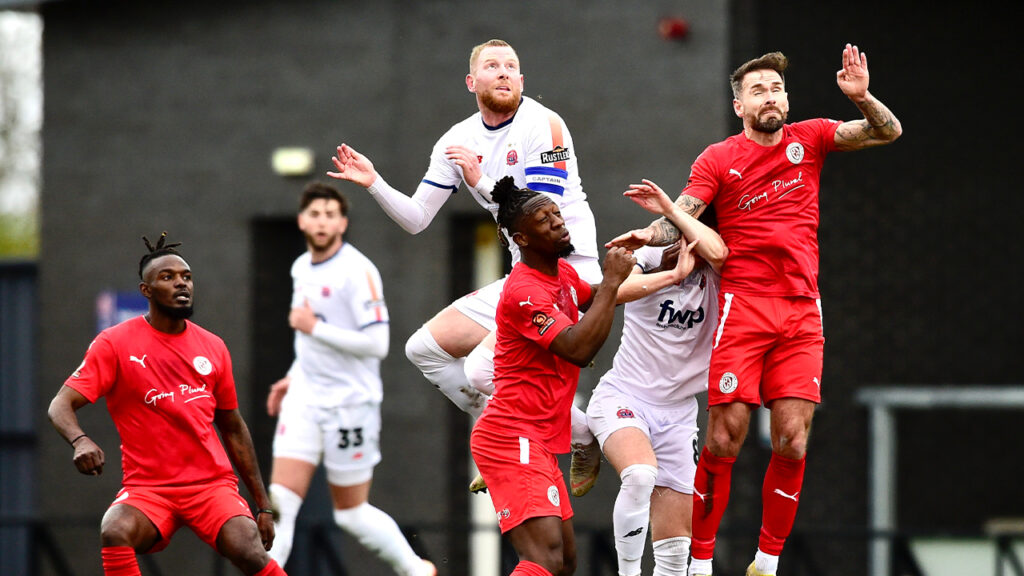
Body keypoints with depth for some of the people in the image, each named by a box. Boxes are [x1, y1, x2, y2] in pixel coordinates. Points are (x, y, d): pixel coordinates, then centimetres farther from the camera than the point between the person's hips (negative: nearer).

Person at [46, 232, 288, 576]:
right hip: (147, 488, -2)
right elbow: (60, 405, -8)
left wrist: (262, 504, 19)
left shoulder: (213, 348, 11)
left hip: (213, 484, 2)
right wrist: (80, 440, -31)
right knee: (115, 534, -35)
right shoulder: (115, 343, -1)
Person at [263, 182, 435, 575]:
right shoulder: (301, 268, 10)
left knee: (352, 514, 5)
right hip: (304, 400, 6)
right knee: (281, 500, -9)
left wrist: (314, 327, -20)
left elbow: (376, 344, -21)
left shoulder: (358, 271, -15)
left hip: (350, 402, -6)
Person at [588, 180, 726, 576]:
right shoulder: (651, 258, 0)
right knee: (641, 473, -35)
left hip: (678, 412, 3)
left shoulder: (718, 277, 2)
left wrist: (671, 210, -13)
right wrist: (674, 275, -17)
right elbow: (613, 290, -20)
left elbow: (717, 252, -23)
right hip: (622, 396, -3)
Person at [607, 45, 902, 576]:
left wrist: (861, 97, -13)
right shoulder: (719, 158, 3)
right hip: (743, 307, -3)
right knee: (725, 438, -8)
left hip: (802, 312, 3)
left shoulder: (809, 139, 11)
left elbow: (889, 132, 6)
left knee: (792, 442, -3)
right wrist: (648, 235, -28)